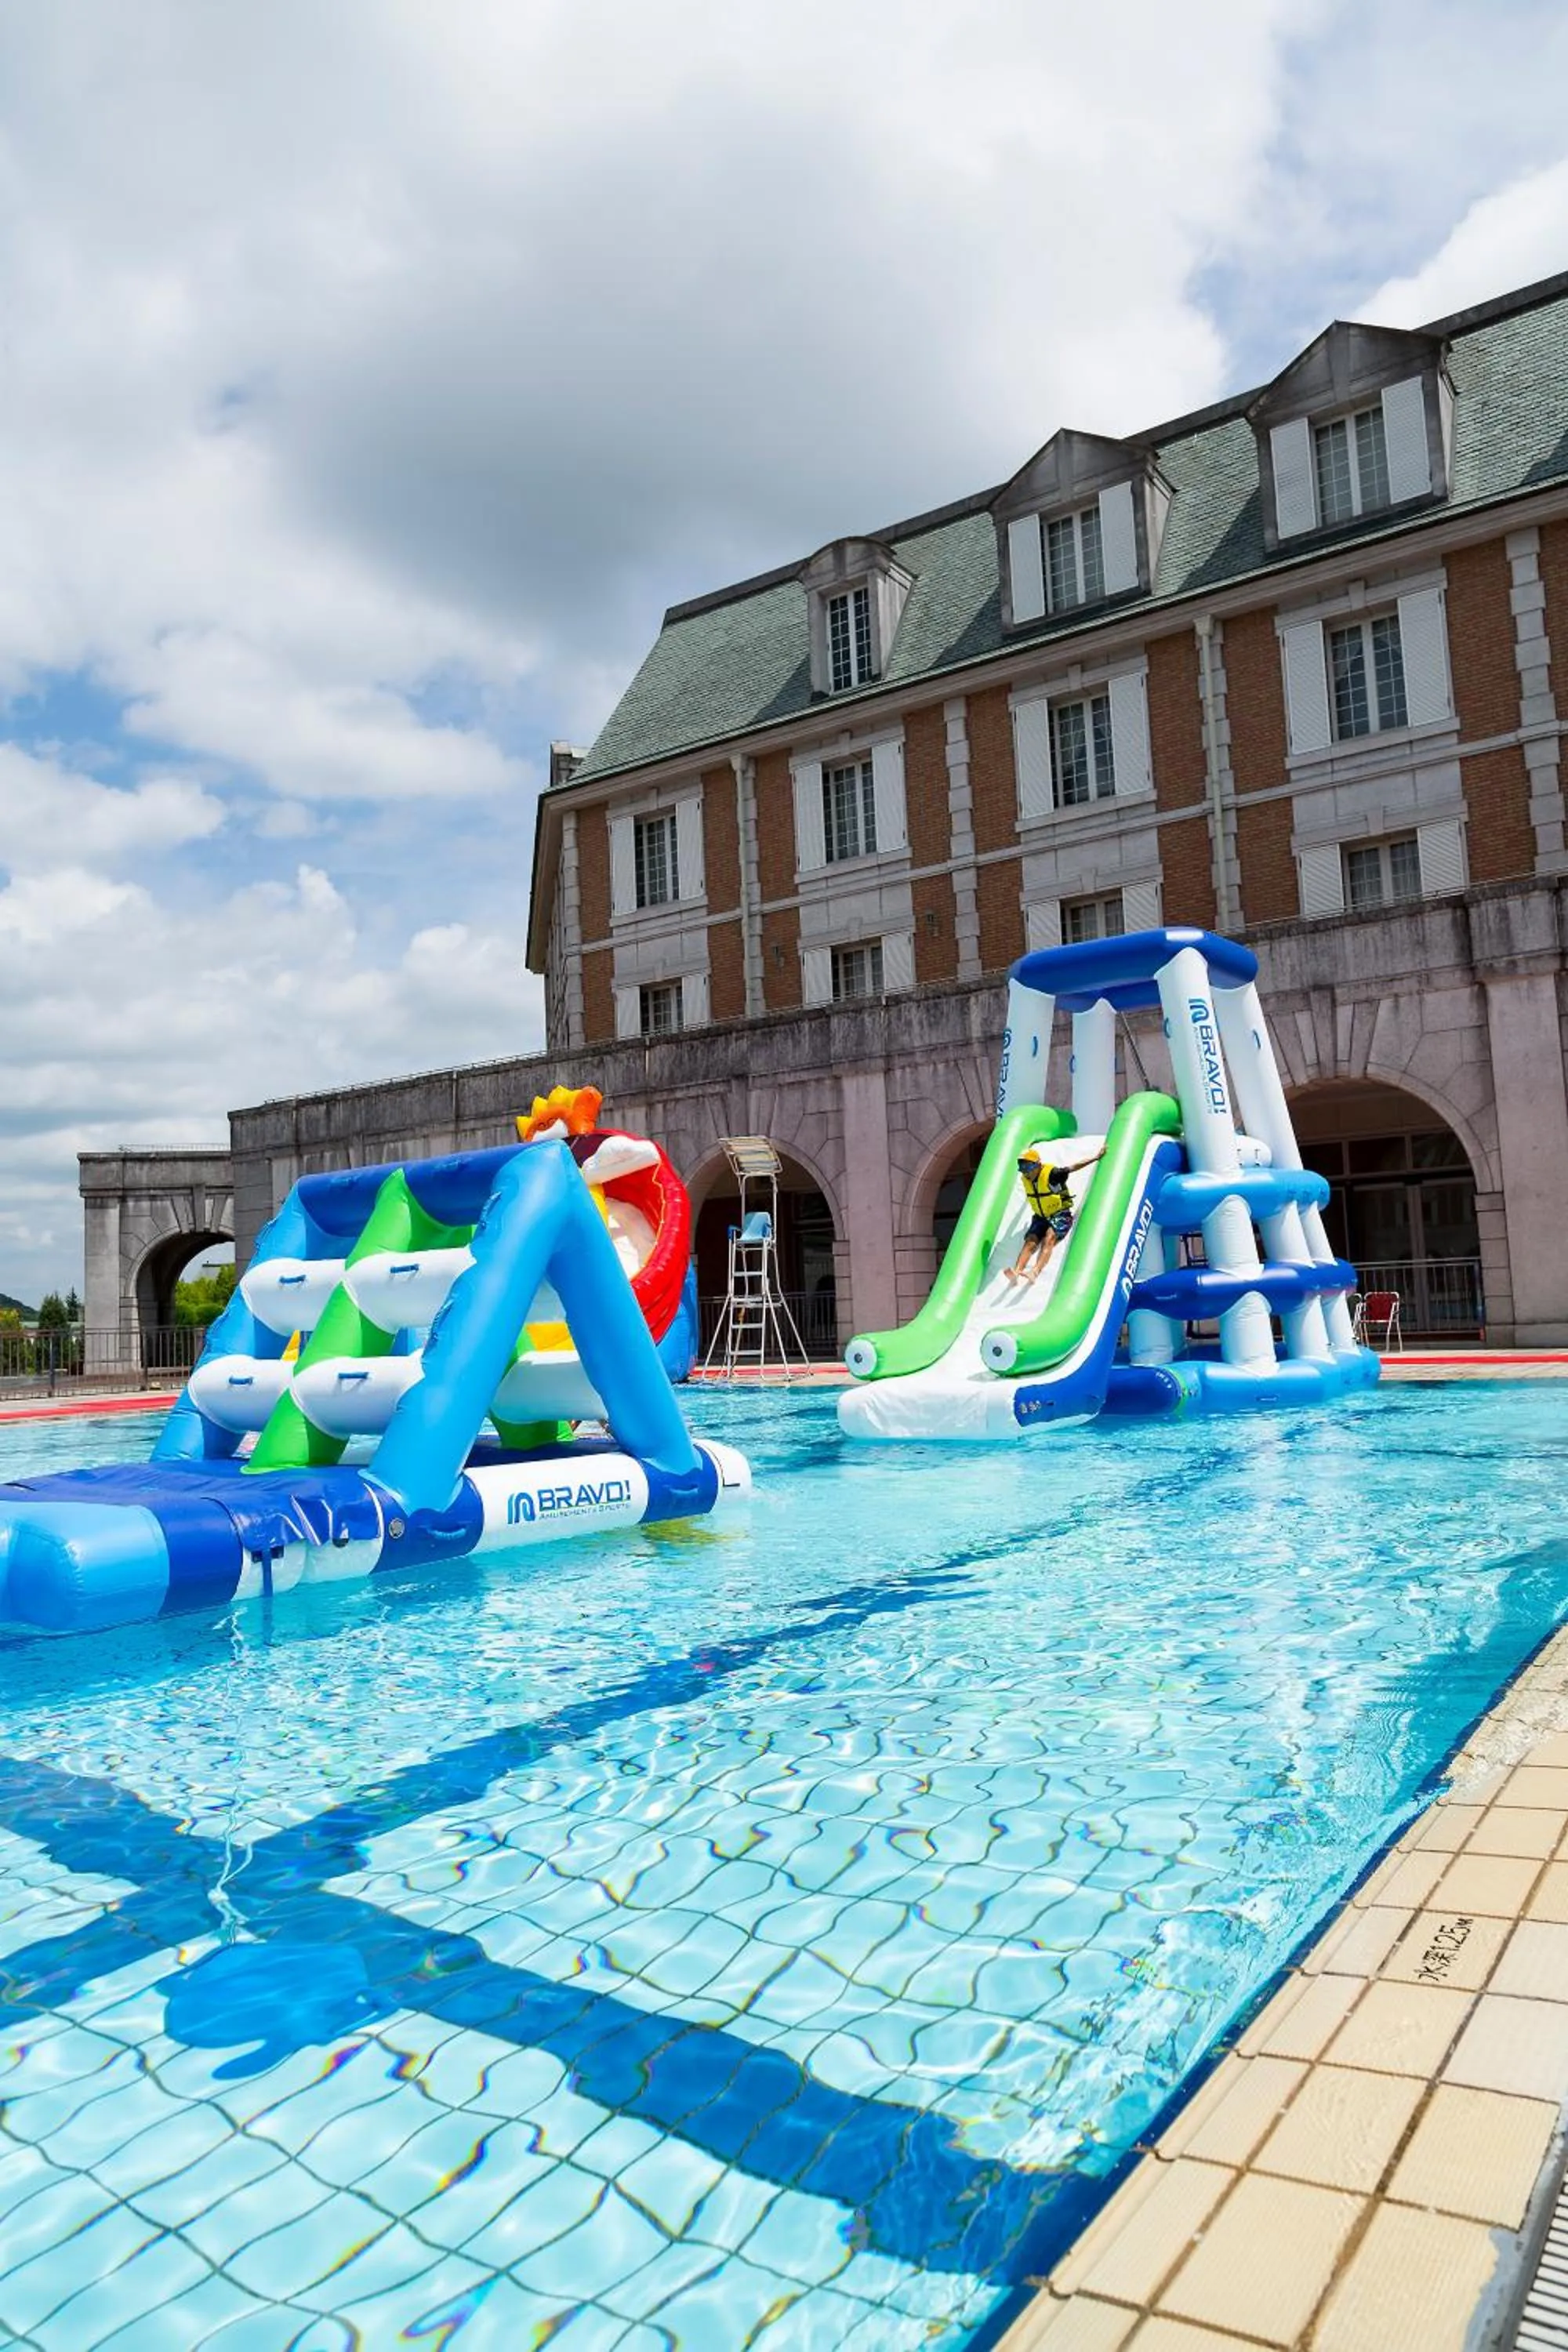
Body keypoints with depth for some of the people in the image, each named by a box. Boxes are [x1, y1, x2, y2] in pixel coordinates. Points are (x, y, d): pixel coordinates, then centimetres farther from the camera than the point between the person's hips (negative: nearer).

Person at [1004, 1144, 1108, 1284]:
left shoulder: (1051, 1174, -20)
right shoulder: (1025, 1179, -2)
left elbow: (1074, 1167, -11)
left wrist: (1097, 1156, -6)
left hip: (1061, 1215, -6)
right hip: (1041, 1217, 6)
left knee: (1049, 1238, -31)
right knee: (1030, 1241, -19)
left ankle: (1034, 1271, -54)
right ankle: (1017, 1271, -41)